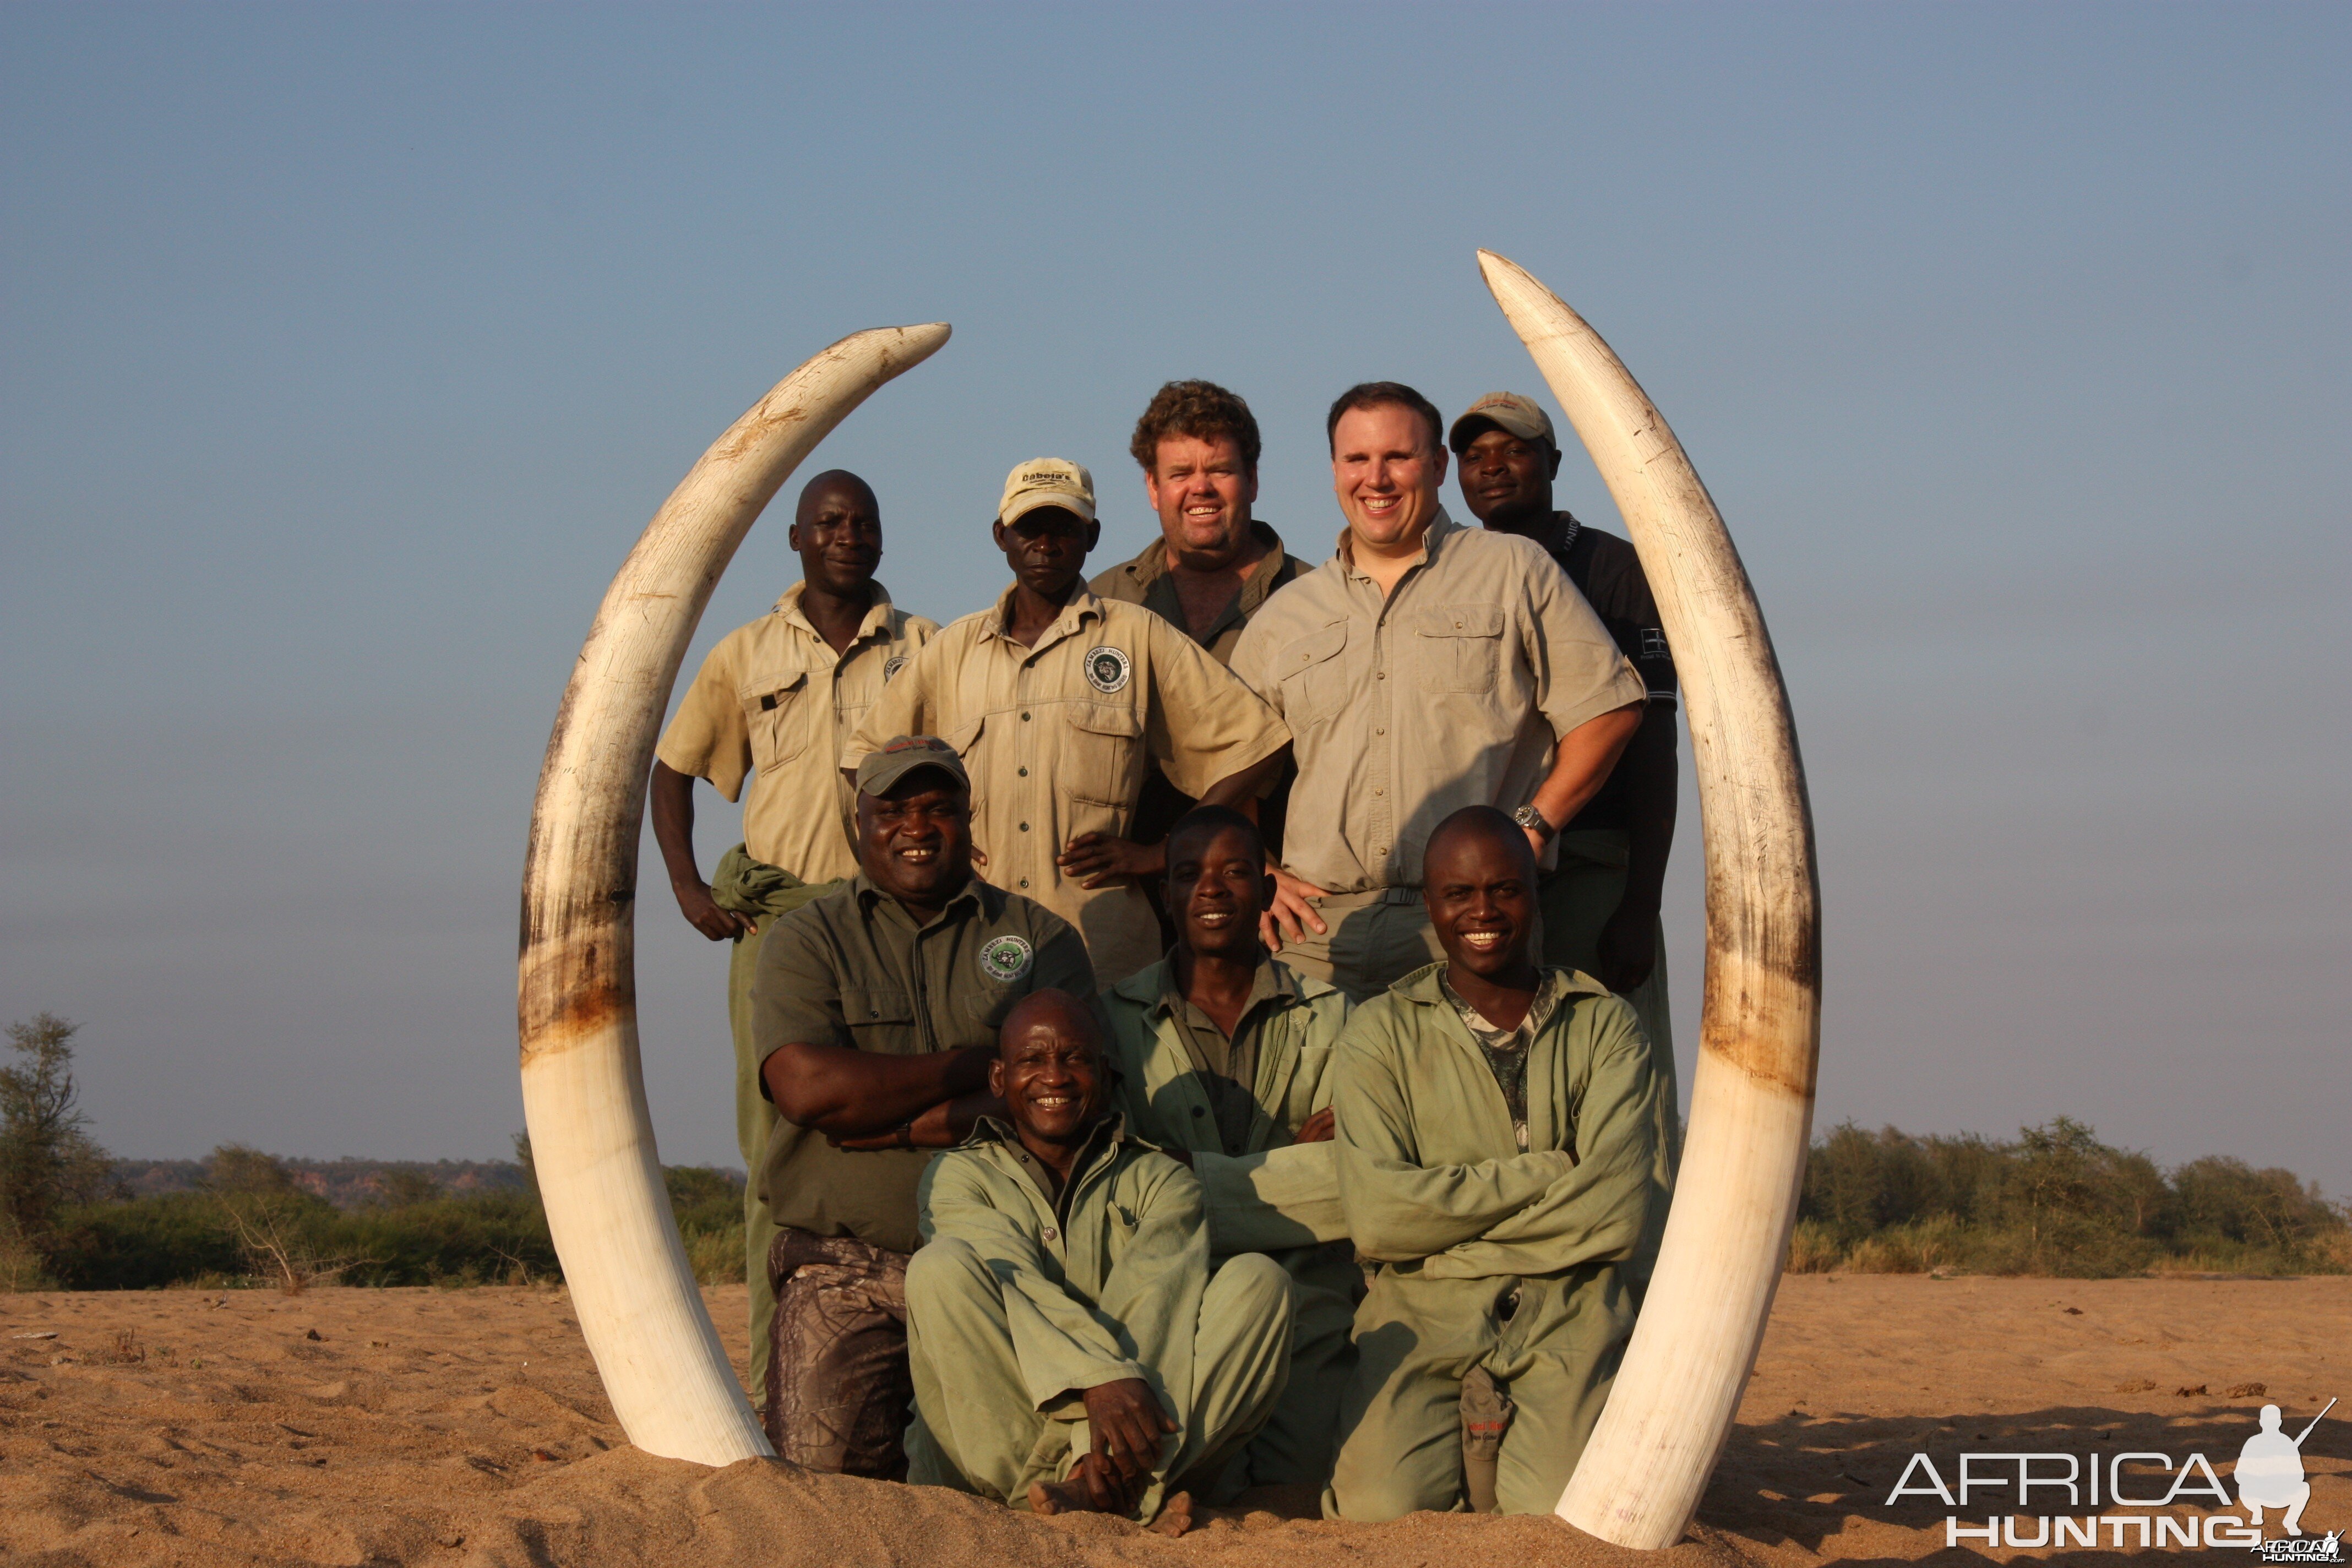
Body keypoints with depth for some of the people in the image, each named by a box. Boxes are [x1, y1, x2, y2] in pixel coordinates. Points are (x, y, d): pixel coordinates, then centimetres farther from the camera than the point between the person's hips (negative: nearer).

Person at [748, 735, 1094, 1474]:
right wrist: (980, 1063, -4)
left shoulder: (1040, 939, 12)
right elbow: (809, 1088, -8)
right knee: (822, 1458, -22)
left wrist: (909, 1125, -10)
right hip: (848, 1268, 0)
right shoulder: (807, 940, 10)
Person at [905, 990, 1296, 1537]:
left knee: (1258, 1278, -16)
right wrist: (1101, 1380, -29)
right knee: (940, 1269, -24)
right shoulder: (959, 1175, 14)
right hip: (995, 1438, -1)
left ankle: (1093, 1489, -34)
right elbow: (1009, 1284, -8)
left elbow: (1154, 1299, -5)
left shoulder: (1158, 1182, 16)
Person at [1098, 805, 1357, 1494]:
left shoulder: (1329, 1018, 12)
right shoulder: (1117, 1018, 10)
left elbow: (1348, 1179, -2)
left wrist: (1194, 1172, -8)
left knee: (1306, 1479, -19)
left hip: (1306, 1311, 1)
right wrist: (1288, 1168, -7)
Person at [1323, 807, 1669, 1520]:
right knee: (1384, 1509, -25)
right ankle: (1457, 1434, 7)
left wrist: (1448, 1219, -4)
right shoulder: (1381, 1032, 7)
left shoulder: (1607, 1027, 9)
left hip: (1569, 1309, 0)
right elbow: (1376, 1218, -7)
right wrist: (1549, 1171, -4)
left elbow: (1622, 1210, -6)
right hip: (1424, 1314, 0)